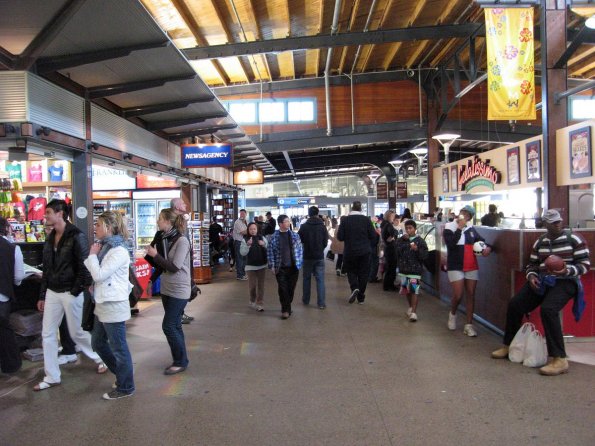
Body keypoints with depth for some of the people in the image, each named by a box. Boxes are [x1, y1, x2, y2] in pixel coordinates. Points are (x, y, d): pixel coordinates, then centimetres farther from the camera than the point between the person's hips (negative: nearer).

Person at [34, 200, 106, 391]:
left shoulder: (76, 236, -13)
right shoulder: (51, 238, 9)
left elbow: (84, 266, -16)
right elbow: (47, 268, 14)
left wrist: (76, 291, -16)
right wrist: (42, 295, 13)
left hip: (70, 293, -7)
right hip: (52, 293, 7)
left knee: (77, 333, 5)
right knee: (47, 334, 7)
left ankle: (101, 359, 28)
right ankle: (51, 377, 18)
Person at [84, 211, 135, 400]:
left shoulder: (119, 251, -19)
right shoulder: (105, 246, 10)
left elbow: (99, 275, -21)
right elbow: (91, 270, 11)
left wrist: (92, 255, -10)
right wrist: (92, 256, -4)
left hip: (114, 306, -10)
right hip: (102, 304, 10)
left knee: (118, 348, 3)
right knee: (98, 343, 20)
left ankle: (125, 388, 18)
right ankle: (122, 373, 35)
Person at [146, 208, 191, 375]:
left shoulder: (182, 241, -17)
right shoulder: (165, 238, 5)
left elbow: (174, 267, -21)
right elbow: (162, 265, 9)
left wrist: (155, 255, -18)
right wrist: (151, 254, -4)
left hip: (179, 291, -8)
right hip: (167, 290, 8)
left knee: (169, 326, -6)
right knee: (175, 326, 13)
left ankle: (181, 362, 8)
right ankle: (180, 360, 24)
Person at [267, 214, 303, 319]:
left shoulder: (295, 235, 4)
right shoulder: (274, 237, -3)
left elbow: (300, 249, 8)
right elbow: (270, 252, -2)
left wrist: (299, 263, 1)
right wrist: (272, 266, -7)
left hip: (293, 267, 2)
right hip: (281, 268, -2)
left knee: (291, 288, 9)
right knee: (283, 289, -3)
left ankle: (287, 306, 26)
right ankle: (285, 310, 6)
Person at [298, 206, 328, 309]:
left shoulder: (304, 226, -8)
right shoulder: (322, 226, -6)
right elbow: (326, 242, -2)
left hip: (307, 256, 0)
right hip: (319, 256, 0)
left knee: (306, 278, 15)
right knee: (320, 280, 1)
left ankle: (305, 300, 22)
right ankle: (321, 303, -2)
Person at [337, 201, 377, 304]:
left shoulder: (345, 220, -6)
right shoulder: (366, 220, -6)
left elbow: (340, 237, -5)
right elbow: (373, 236, -4)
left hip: (349, 251, 0)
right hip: (364, 251, 0)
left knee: (351, 271, 16)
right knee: (363, 273, 11)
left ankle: (354, 288, -10)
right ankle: (361, 297, 15)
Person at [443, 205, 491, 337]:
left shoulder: (471, 228, 8)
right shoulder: (449, 228, -4)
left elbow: (481, 240, 20)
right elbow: (450, 244, -21)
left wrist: (487, 247, -1)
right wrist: (459, 228, -20)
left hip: (472, 267, 4)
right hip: (456, 267, -4)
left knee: (471, 294, 3)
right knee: (458, 295, -8)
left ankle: (469, 325, 9)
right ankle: (453, 314, 23)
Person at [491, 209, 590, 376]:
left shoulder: (574, 239, -4)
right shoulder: (539, 242, 11)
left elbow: (585, 265, -5)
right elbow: (532, 264, 17)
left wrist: (567, 270, -24)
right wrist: (531, 275, -5)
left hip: (565, 282, -6)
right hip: (542, 281, 6)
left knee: (548, 309, -32)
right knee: (514, 305, -6)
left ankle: (560, 360, -26)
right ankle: (508, 346, 14)